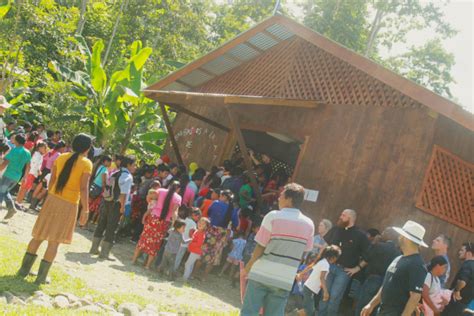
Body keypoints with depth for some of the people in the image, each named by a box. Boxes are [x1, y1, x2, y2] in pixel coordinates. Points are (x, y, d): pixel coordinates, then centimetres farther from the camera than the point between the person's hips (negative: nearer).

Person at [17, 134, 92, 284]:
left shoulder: (61, 158, 5)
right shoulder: (86, 164, -9)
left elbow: (52, 180, 8)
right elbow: (84, 188, -15)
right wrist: (85, 210, -12)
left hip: (53, 199, 4)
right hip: (69, 204, -4)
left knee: (39, 235, 14)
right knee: (55, 241, 4)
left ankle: (24, 269, 17)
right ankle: (41, 276, 6)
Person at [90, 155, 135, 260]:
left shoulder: (114, 173, 14)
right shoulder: (128, 176, -12)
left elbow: (107, 188, 14)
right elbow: (123, 193, -21)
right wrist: (123, 206, -19)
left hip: (106, 201, 8)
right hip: (116, 204, -8)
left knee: (101, 225, 15)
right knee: (111, 229, -1)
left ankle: (94, 248, 25)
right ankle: (104, 253, 3)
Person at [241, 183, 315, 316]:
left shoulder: (273, 216, -10)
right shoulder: (309, 224, 3)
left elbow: (260, 247, -8)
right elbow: (304, 251, 8)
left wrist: (248, 266, 6)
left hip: (262, 274, -3)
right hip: (286, 280, 3)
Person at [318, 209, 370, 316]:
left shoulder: (360, 235, -5)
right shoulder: (335, 229, 7)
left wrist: (357, 268, -5)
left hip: (344, 270, -4)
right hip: (329, 266, 4)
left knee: (335, 297, -3)